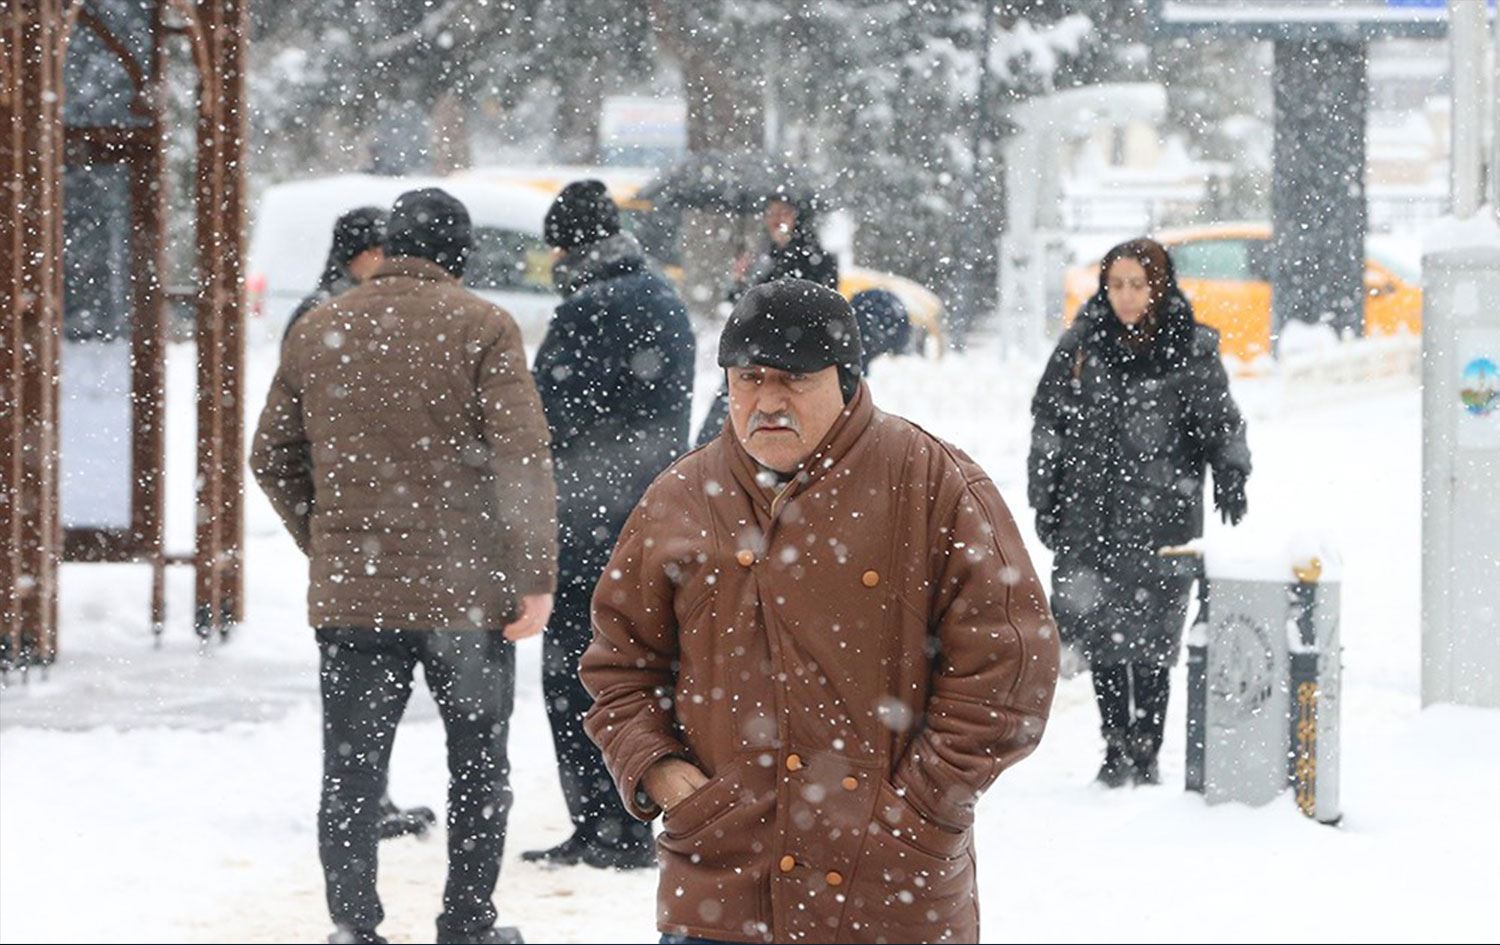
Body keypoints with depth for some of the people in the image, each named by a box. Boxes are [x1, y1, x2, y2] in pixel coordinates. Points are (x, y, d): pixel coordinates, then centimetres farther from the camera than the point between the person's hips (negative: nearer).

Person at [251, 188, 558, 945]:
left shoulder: (316, 331, 6)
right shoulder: (480, 327, -6)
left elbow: (273, 458, 12)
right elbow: (523, 457, -12)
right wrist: (536, 577, -9)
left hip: (349, 593, 2)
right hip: (466, 590, -2)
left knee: (351, 770, 8)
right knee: (478, 765, 12)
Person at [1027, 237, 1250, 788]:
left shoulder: (1191, 349, 1)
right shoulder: (1082, 344, 7)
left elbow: (1220, 421, 6)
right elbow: (1049, 422, 12)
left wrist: (1230, 477, -10)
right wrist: (1044, 497, 9)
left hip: (1160, 515, -2)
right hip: (1090, 512, 3)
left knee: (1150, 638, -4)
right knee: (1098, 634, 4)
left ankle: (1146, 755, 7)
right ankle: (1116, 748, 17)